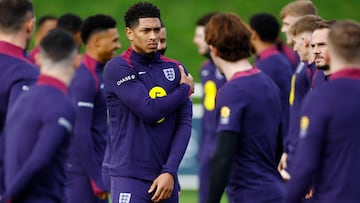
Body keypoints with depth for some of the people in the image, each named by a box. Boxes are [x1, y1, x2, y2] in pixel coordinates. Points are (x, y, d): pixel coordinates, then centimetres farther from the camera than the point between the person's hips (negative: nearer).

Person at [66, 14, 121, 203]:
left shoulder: (98, 74, 13)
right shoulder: (85, 79, -16)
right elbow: (80, 134, -21)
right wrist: (97, 180, -19)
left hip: (95, 166, 9)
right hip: (84, 172, -9)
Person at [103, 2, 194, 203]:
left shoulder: (175, 69, 10)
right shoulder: (118, 68, -5)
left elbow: (184, 124, 5)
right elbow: (149, 111, -15)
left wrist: (170, 171, -6)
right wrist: (185, 89, 1)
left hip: (166, 178, 5)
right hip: (130, 179, -5)